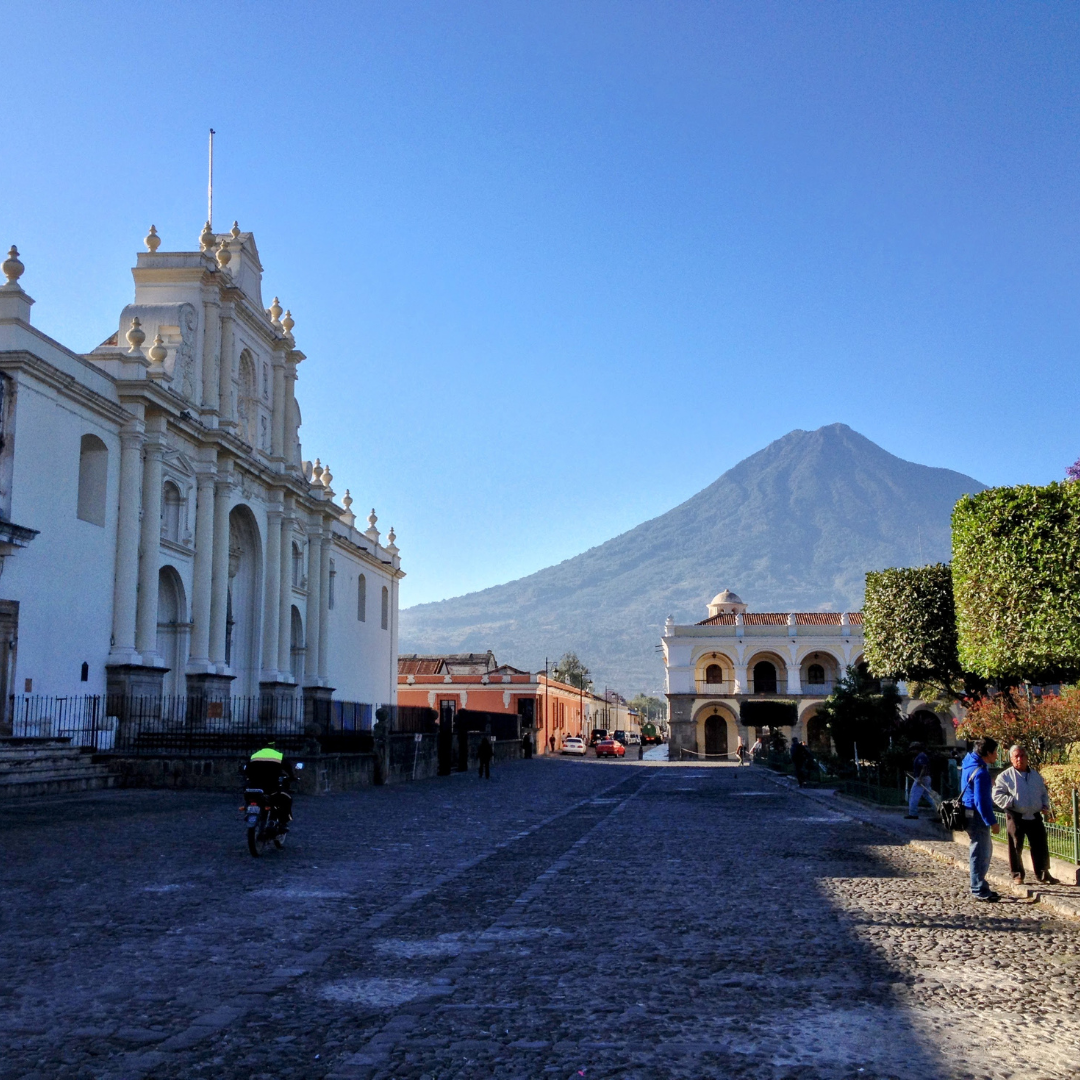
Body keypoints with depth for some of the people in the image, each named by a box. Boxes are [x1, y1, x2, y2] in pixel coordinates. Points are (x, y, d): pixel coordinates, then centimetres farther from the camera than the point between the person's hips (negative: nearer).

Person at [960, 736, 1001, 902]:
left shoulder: (969, 763, 9)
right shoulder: (980, 772, -21)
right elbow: (981, 801, -23)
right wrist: (992, 822, -20)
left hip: (969, 813, 11)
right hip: (977, 816, -11)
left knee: (986, 849, 20)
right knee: (980, 853, -4)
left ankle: (979, 886, 27)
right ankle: (980, 891, 2)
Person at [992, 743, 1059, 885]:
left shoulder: (1036, 776, 13)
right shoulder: (1005, 776, -3)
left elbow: (1044, 793, 23)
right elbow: (997, 795, -6)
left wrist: (1045, 807, 7)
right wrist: (1011, 802, -17)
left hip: (1035, 817, 4)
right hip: (1016, 817, -4)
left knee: (1040, 846, 4)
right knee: (1016, 847, 3)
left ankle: (1043, 873, 14)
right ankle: (1017, 874, 13)